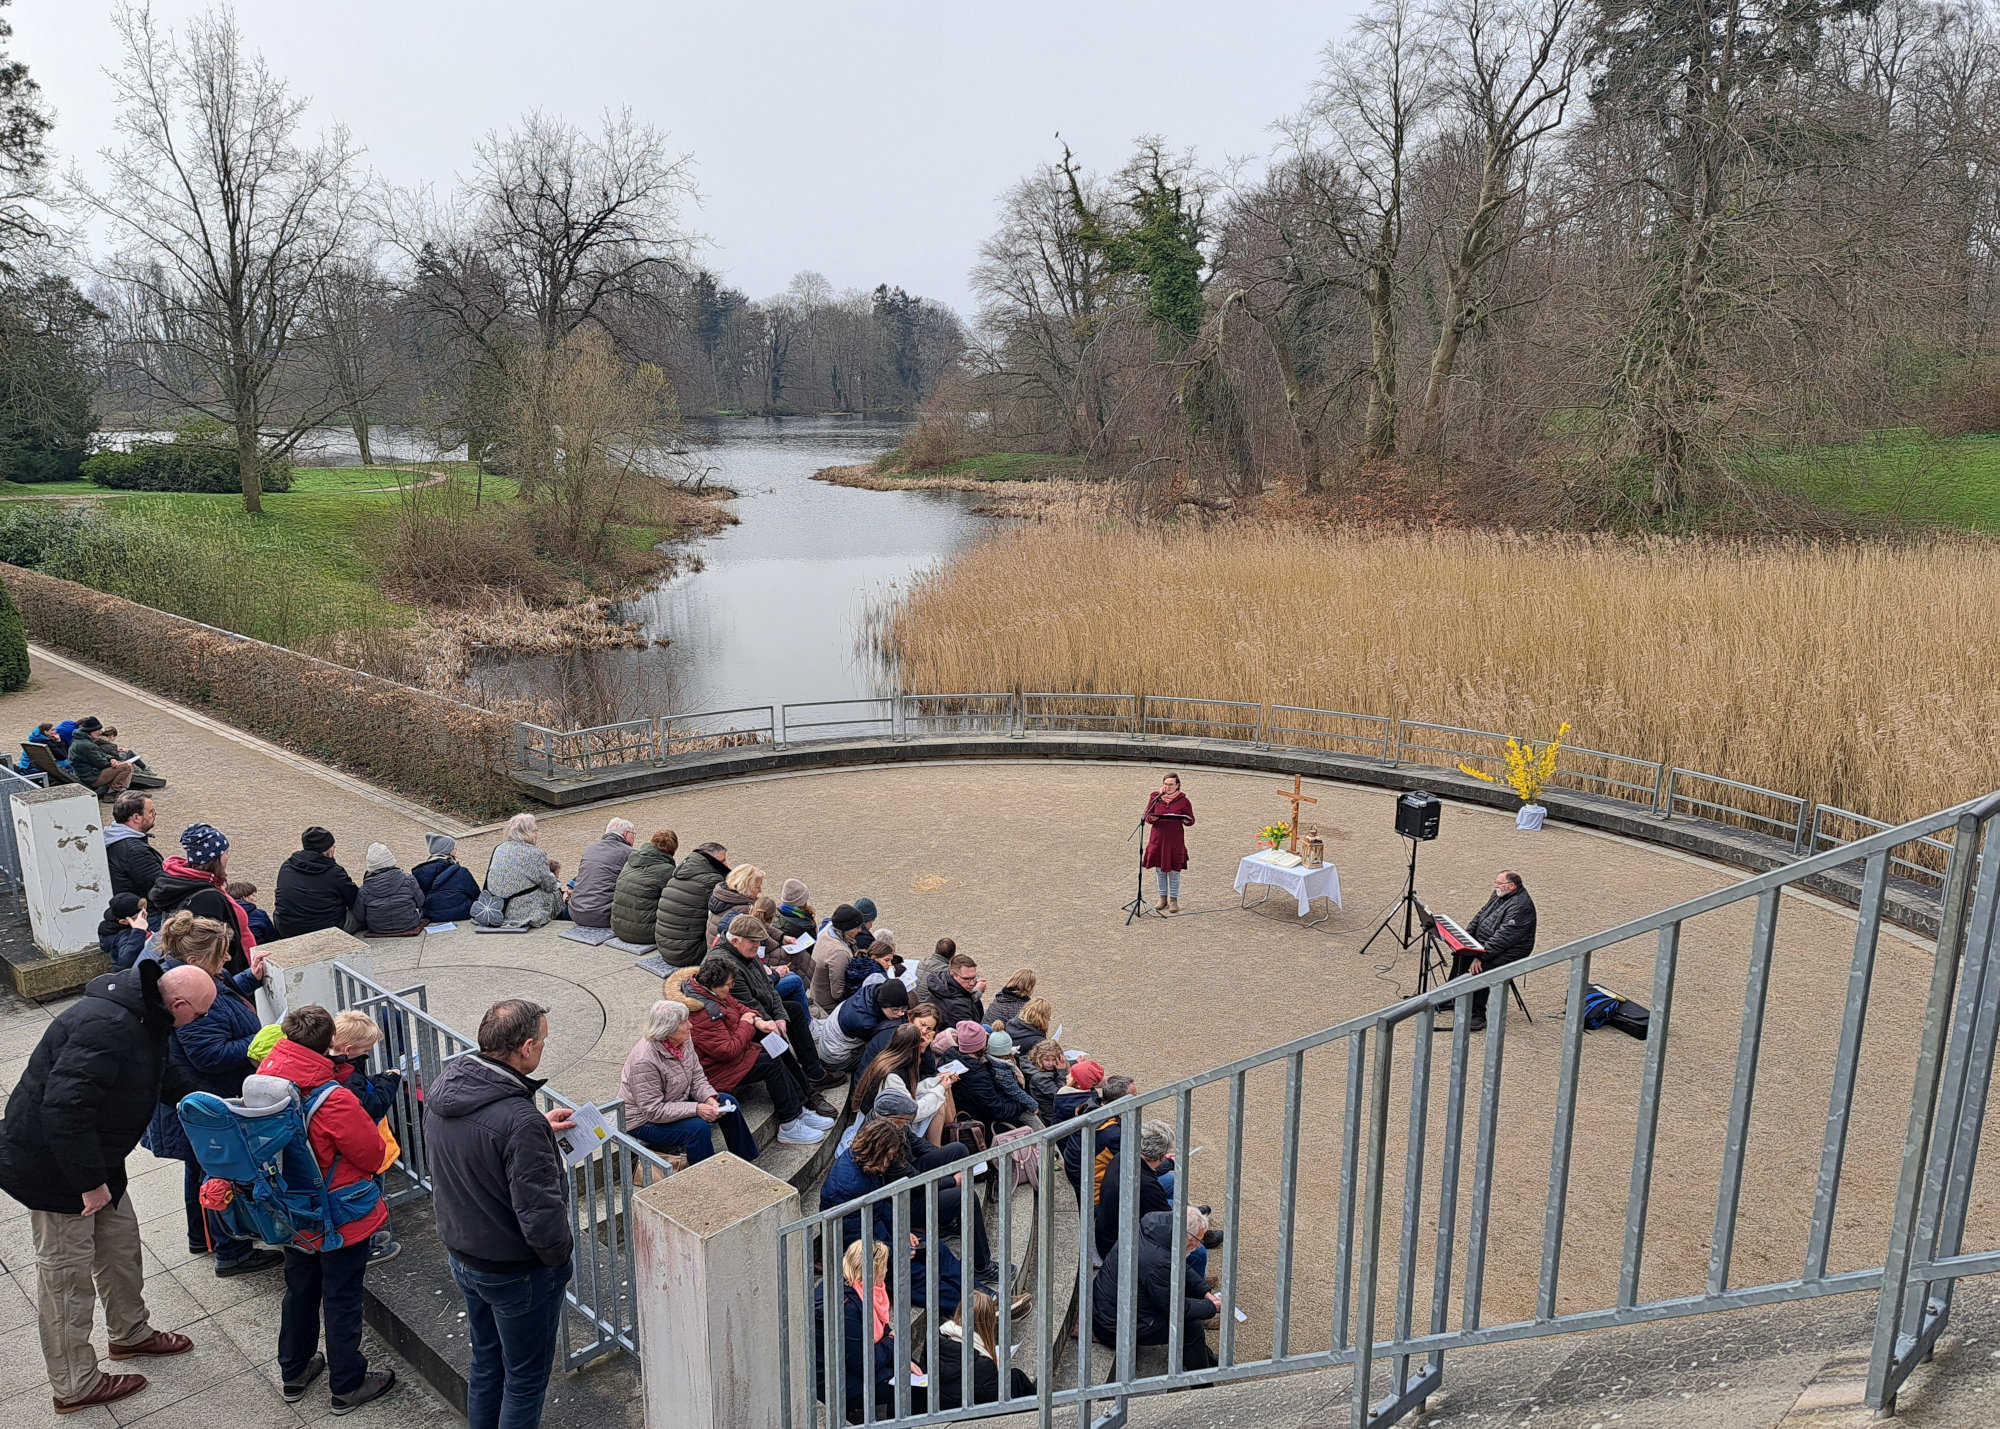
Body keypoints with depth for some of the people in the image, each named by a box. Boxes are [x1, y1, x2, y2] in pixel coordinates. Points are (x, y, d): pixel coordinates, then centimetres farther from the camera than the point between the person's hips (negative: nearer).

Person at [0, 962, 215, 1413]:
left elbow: (166, 1076, 19)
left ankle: (130, 1333, 41)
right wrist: (90, 1180, -29)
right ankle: (75, 1387, 19)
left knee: (121, 1242, 21)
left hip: (90, 1159, 10)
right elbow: (64, 1105, -36)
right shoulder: (108, 1025, -33)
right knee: (66, 1273, 4)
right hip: (52, 1166, -10)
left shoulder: (143, 1016, 1)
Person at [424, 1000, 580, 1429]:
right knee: (525, 1378, 14)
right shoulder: (520, 1122, -35)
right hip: (517, 1272, -8)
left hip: (460, 1254, 8)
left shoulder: (443, 1086, -10)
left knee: (485, 1364, 27)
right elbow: (541, 1218, -31)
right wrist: (560, 1258, -12)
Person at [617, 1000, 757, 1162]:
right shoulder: (644, 1061, -33)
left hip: (678, 1102, 9)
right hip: (644, 1121, -9)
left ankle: (746, 1162, 16)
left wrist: (709, 1098, -19)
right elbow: (653, 1111, -30)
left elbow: (697, 1078, 1)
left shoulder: (684, 1040, -9)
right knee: (698, 1128, -29)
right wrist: (696, 1109, -32)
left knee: (728, 1104, 2)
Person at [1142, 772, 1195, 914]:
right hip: (1157, 839, 2)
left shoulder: (1183, 801, -3)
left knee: (1174, 871, 4)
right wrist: (1152, 819, -18)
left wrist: (1187, 821, -22)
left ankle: (1174, 900, 16)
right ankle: (1163, 898, 23)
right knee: (1160, 870, 9)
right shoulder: (1155, 798, 1)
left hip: (1175, 841, -2)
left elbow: (1191, 819, 1)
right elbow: (1147, 816, 5)